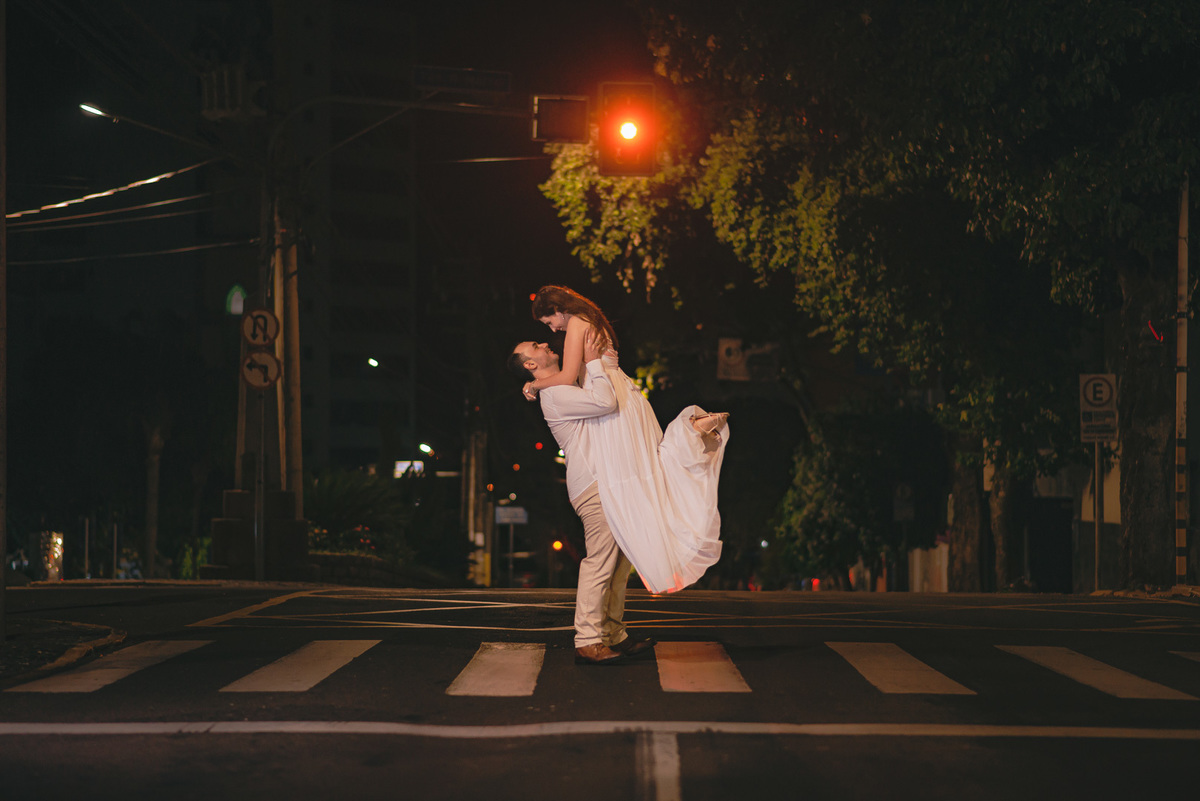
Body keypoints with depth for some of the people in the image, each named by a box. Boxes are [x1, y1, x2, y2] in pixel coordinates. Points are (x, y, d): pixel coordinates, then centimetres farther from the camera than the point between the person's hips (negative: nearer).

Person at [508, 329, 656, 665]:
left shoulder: (568, 388, 23)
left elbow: (621, 392, 35)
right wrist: (593, 362, -12)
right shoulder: (555, 395, -10)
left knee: (618, 564, 10)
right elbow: (606, 403, -23)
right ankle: (587, 642, -13)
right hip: (593, 488, -10)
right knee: (600, 563, -13)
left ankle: (614, 636, 15)